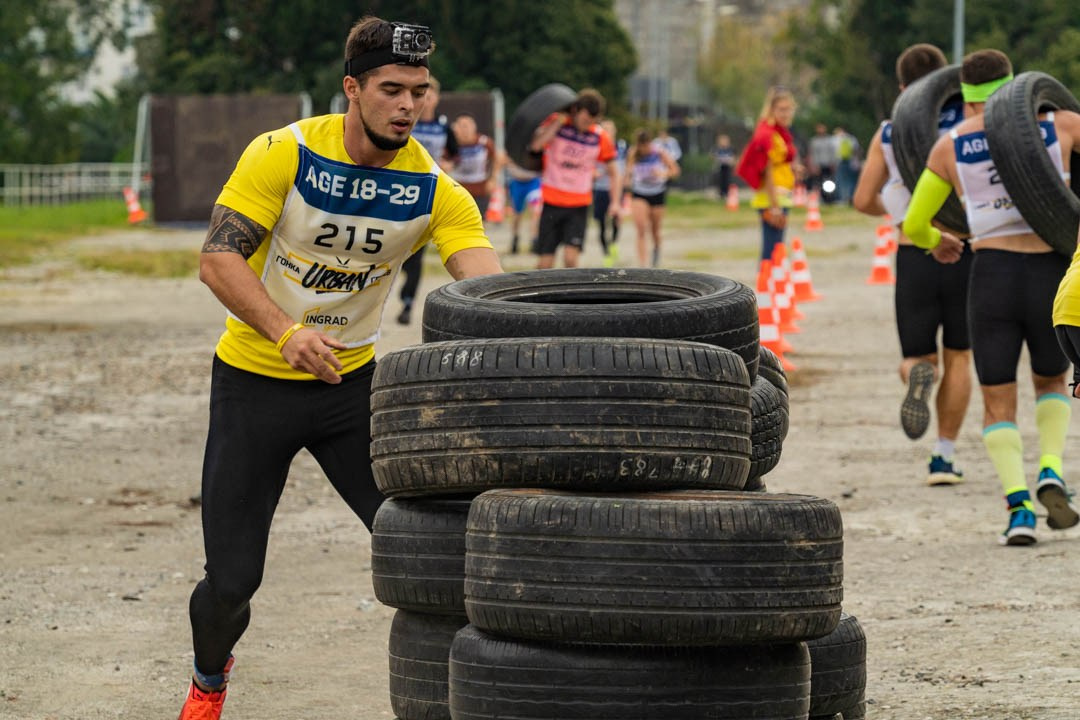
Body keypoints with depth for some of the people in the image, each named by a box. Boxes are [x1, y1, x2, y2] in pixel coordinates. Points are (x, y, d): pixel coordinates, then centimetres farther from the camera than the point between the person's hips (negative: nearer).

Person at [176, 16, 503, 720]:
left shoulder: (436, 191, -12)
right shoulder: (284, 154, -18)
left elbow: (489, 287, -24)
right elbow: (218, 258, -22)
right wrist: (287, 332, -38)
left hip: (351, 379, 2)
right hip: (255, 379, -2)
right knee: (232, 578, 0)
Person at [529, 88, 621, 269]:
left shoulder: (601, 137, -2)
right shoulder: (555, 123, -6)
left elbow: (614, 173, 7)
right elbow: (536, 145, -25)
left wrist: (615, 202, -8)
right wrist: (559, 121, -20)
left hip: (579, 206, 0)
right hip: (552, 202, 0)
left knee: (570, 258, -16)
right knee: (545, 263, 0)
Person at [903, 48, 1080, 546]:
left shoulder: (950, 146, 5)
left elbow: (913, 226, 12)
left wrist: (935, 240, 35)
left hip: (992, 279, -1)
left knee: (998, 404, 12)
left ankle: (1018, 508, -8)